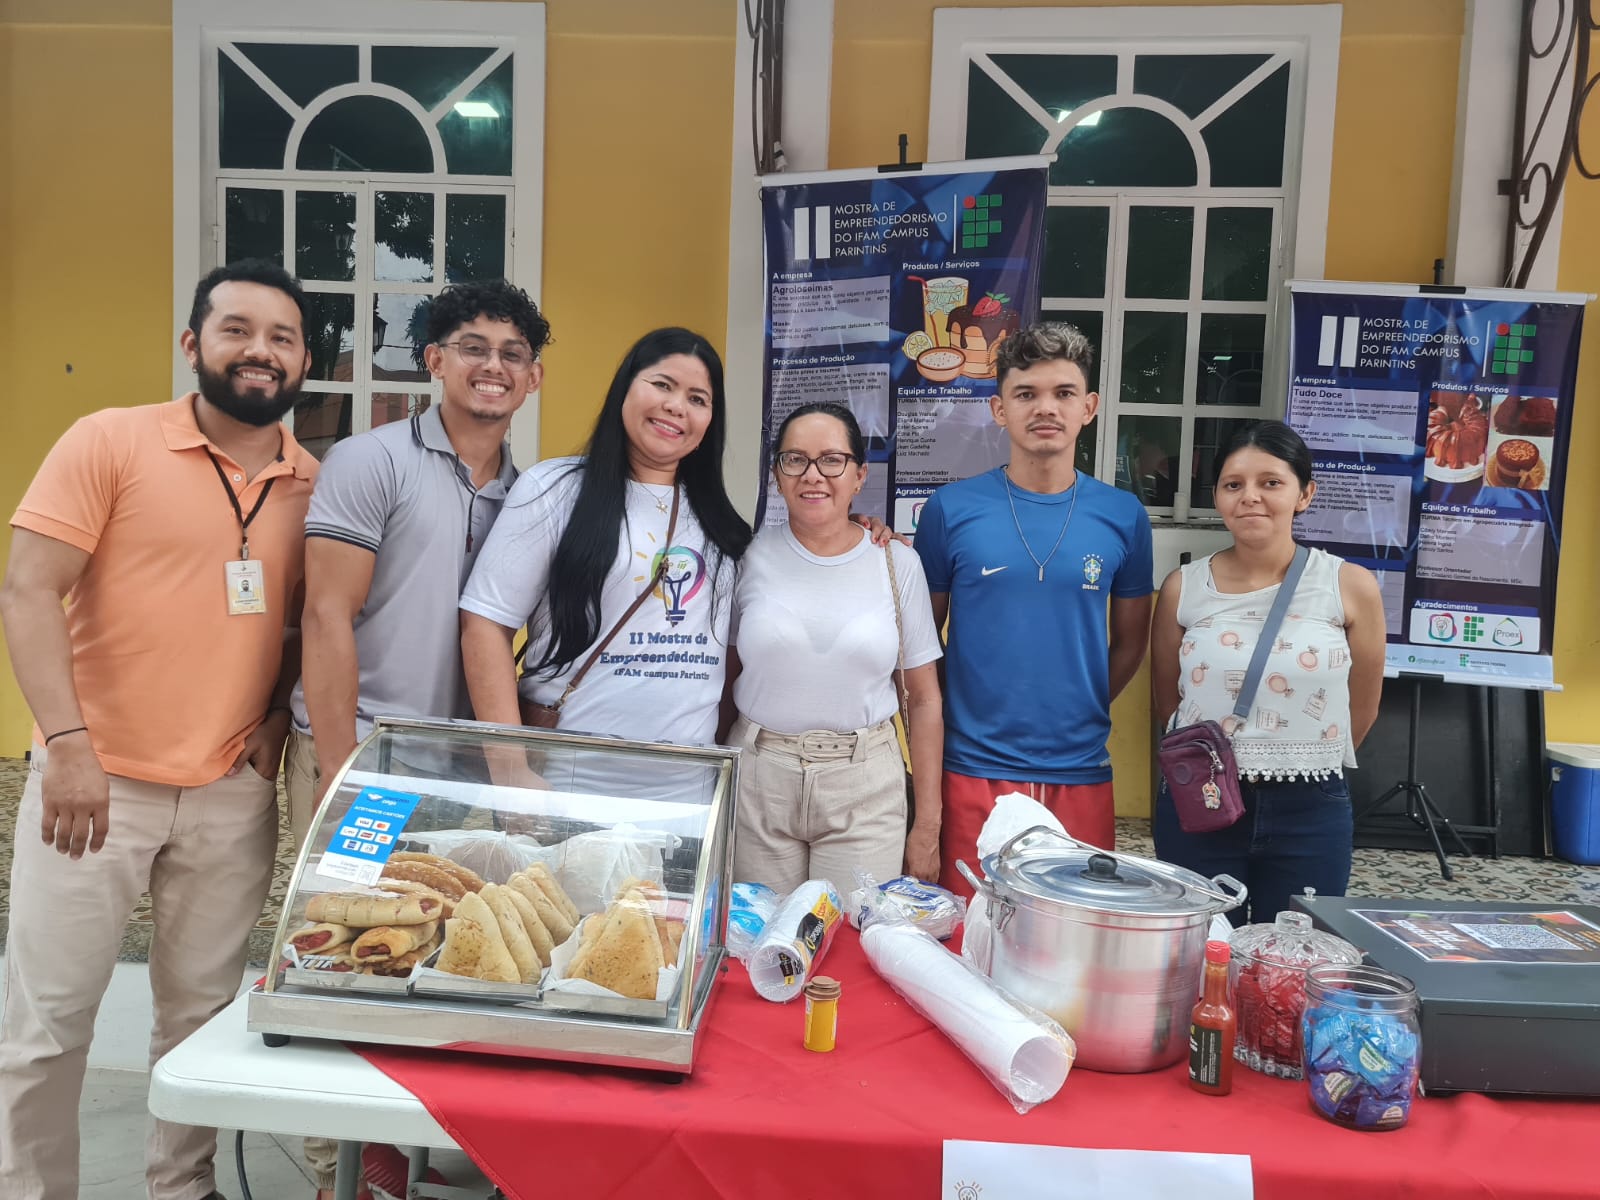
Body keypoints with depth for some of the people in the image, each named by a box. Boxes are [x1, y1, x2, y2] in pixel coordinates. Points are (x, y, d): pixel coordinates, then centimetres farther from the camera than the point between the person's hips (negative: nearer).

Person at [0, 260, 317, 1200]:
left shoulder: (314, 484, 4)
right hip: (97, 780, -3)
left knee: (205, 1014, 13)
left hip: (235, 795, 3)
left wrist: (280, 716, 0)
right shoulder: (110, 441, -6)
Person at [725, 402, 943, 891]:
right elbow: (721, 679, 6)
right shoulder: (751, 556, 0)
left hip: (865, 785, 0)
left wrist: (928, 825, 2)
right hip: (757, 780, 0)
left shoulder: (897, 562, 0)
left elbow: (924, 699, 3)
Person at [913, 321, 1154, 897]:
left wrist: (1082, 710, 5)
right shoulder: (951, 508, -2)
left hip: (1081, 774, 2)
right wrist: (934, 740, -1)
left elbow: (1129, 641, 13)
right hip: (973, 770, -1)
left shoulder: (1122, 516, 3)